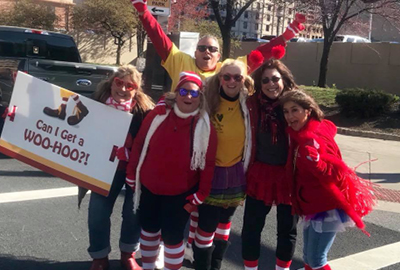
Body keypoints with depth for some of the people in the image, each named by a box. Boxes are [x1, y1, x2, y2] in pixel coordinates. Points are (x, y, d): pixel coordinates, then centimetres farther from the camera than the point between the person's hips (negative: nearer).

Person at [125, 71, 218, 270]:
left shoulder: (205, 126, -12)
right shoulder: (158, 115, -8)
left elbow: (208, 164, -8)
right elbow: (139, 145, 2)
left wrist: (199, 196, -7)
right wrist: (132, 176, 6)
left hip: (180, 193, -3)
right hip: (149, 188, 3)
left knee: (172, 236, 3)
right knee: (149, 229, 20)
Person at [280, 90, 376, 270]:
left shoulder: (314, 138, -22)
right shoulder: (300, 135, 5)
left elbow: (337, 172, -29)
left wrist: (314, 160, -39)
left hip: (326, 206, -9)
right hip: (313, 206, 9)